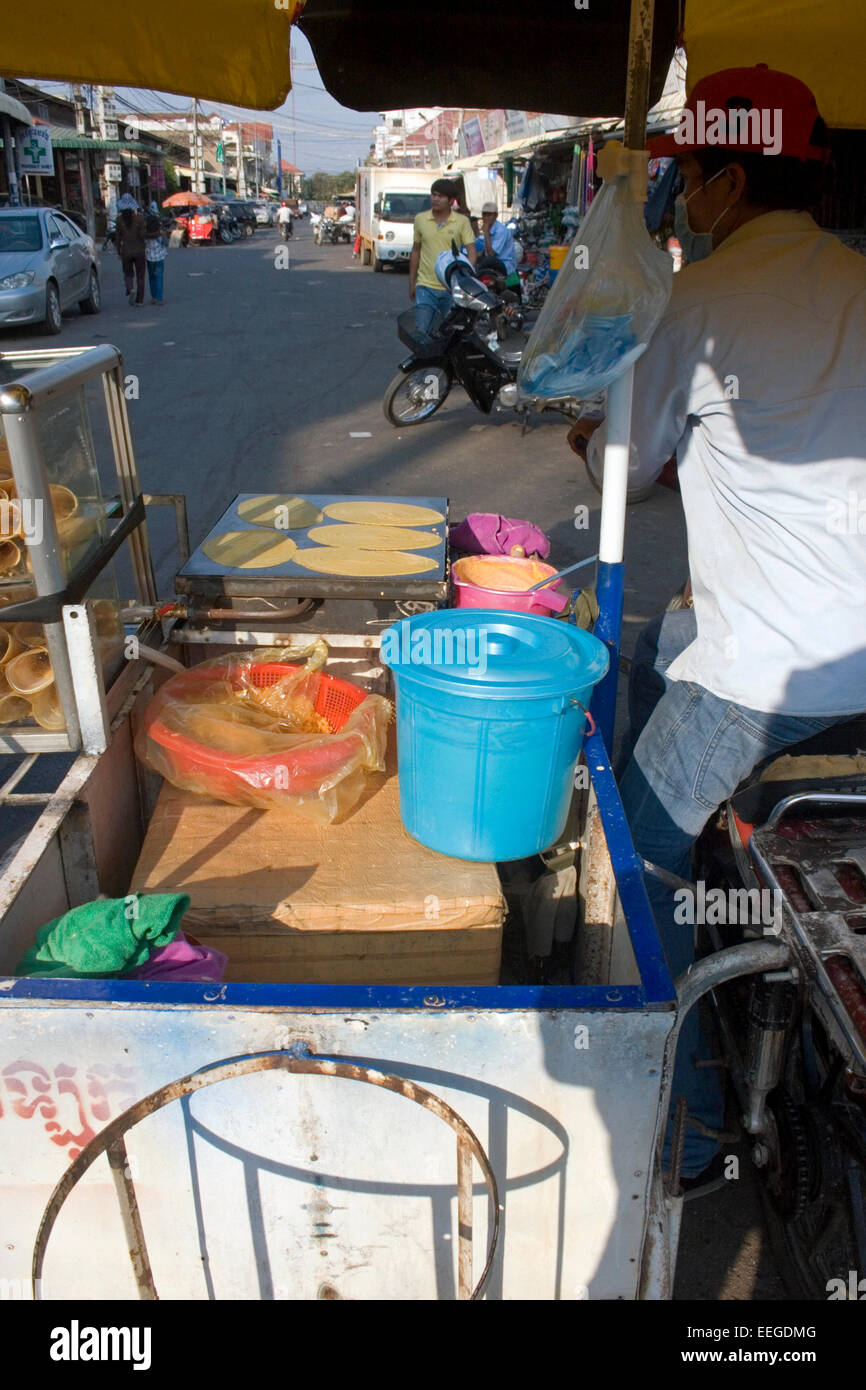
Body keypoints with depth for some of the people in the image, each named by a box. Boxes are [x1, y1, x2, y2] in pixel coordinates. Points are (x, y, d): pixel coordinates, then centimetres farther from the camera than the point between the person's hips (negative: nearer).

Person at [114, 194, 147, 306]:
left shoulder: (120, 219, -5)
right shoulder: (139, 217, -9)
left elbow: (117, 237, 0)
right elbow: (143, 235, -11)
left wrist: (119, 252, 8)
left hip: (126, 251, 1)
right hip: (139, 250, 0)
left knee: (128, 274, 15)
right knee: (140, 276, 8)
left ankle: (131, 289, -14)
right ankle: (139, 300, 6)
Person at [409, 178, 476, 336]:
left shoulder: (462, 221, -1)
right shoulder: (420, 219, 5)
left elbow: (471, 251, -3)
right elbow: (416, 251, 13)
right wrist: (411, 283, 13)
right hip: (426, 287, 1)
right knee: (421, 331, -9)